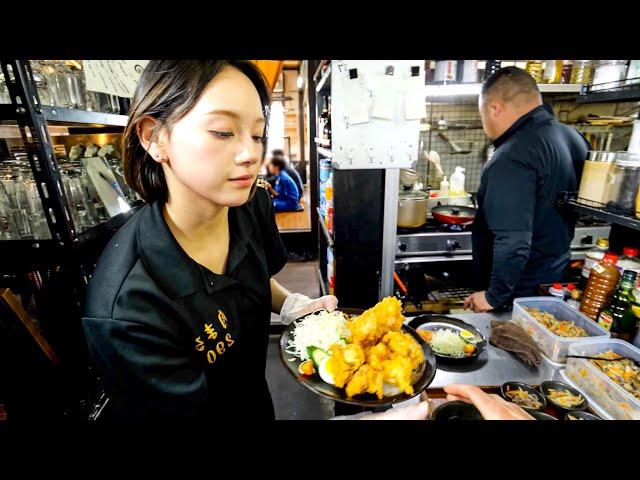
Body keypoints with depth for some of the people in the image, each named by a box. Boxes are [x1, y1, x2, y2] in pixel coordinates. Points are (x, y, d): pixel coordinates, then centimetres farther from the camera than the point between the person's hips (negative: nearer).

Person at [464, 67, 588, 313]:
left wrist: (495, 296, -20)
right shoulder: (572, 136, 2)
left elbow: (513, 242, -32)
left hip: (520, 290, -9)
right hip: (556, 280, 9)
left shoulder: (513, 159, -28)